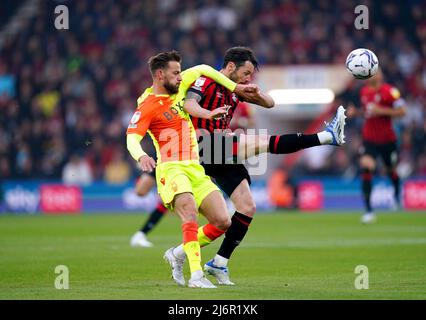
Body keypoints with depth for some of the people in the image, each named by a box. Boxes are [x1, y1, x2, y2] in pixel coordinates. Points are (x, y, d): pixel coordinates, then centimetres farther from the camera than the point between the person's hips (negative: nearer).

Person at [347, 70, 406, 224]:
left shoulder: (390, 91, -14)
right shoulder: (364, 91, 4)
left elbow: (402, 111, -17)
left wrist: (381, 110, -25)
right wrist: (356, 112, -1)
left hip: (387, 140, -3)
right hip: (369, 140, 3)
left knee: (391, 171, 15)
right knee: (366, 168, -18)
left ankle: (397, 194, 51)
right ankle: (368, 210, -18)